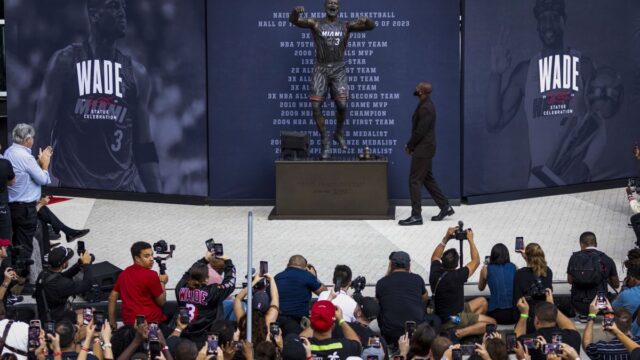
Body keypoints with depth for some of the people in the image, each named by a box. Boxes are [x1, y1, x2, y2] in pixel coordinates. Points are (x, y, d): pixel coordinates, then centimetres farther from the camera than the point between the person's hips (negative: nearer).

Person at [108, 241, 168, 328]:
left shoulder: (124, 273, 11)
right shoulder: (151, 275, -9)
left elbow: (112, 297, 14)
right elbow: (161, 302, -3)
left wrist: (112, 322, 20)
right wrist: (162, 283, 12)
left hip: (128, 322, 7)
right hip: (151, 320, -7)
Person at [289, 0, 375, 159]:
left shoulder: (346, 25, 5)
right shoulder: (315, 23, 2)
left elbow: (371, 26, -3)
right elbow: (293, 20, -10)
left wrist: (365, 19, -29)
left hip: (339, 70, 0)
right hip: (320, 70, 0)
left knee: (342, 105, -15)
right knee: (316, 106, -10)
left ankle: (339, 133, 15)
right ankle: (325, 141, 5)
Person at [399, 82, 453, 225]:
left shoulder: (425, 108, -20)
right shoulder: (425, 105, 12)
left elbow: (420, 131, -22)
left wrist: (409, 145, -10)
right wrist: (412, 145, 9)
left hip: (423, 149, -10)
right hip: (424, 149, 10)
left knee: (415, 181, -7)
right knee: (427, 179, 17)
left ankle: (416, 216, -5)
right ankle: (445, 206, 22)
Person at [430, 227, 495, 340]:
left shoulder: (435, 272, -10)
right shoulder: (457, 276, -27)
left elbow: (435, 257, 15)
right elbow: (476, 261, -12)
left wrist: (446, 238, 7)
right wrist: (470, 240, -4)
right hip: (451, 321, -8)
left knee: (482, 302, 19)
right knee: (491, 322, -4)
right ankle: (459, 333, -15)